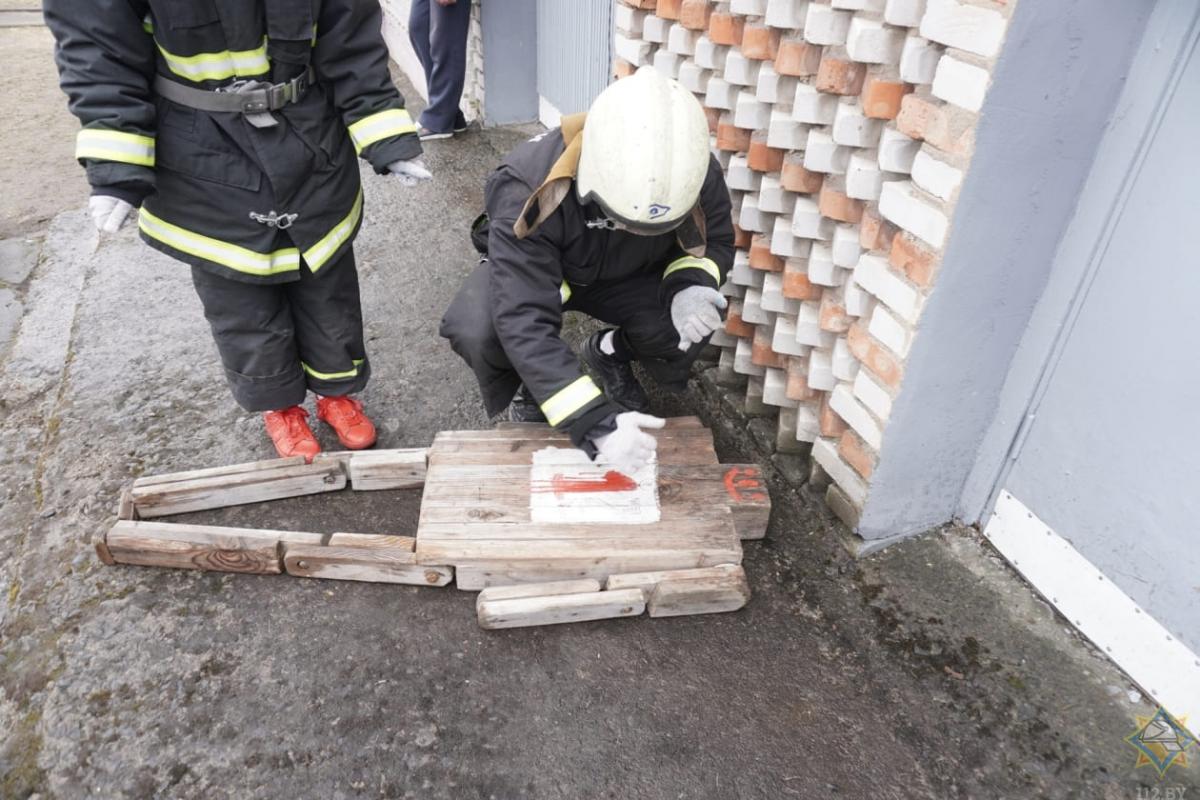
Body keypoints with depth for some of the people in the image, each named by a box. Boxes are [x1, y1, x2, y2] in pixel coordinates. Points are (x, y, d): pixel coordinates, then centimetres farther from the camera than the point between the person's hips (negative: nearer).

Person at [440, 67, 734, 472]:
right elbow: (524, 322, -43)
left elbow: (715, 240, -6)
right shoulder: (529, 189, -40)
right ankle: (530, 384, 4)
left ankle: (610, 354, 9)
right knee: (475, 331, -33)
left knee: (690, 323, -27)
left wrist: (690, 285, -31)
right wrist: (594, 422, -50)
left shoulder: (697, 173, -28)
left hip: (626, 274, 3)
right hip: (533, 270, -2)